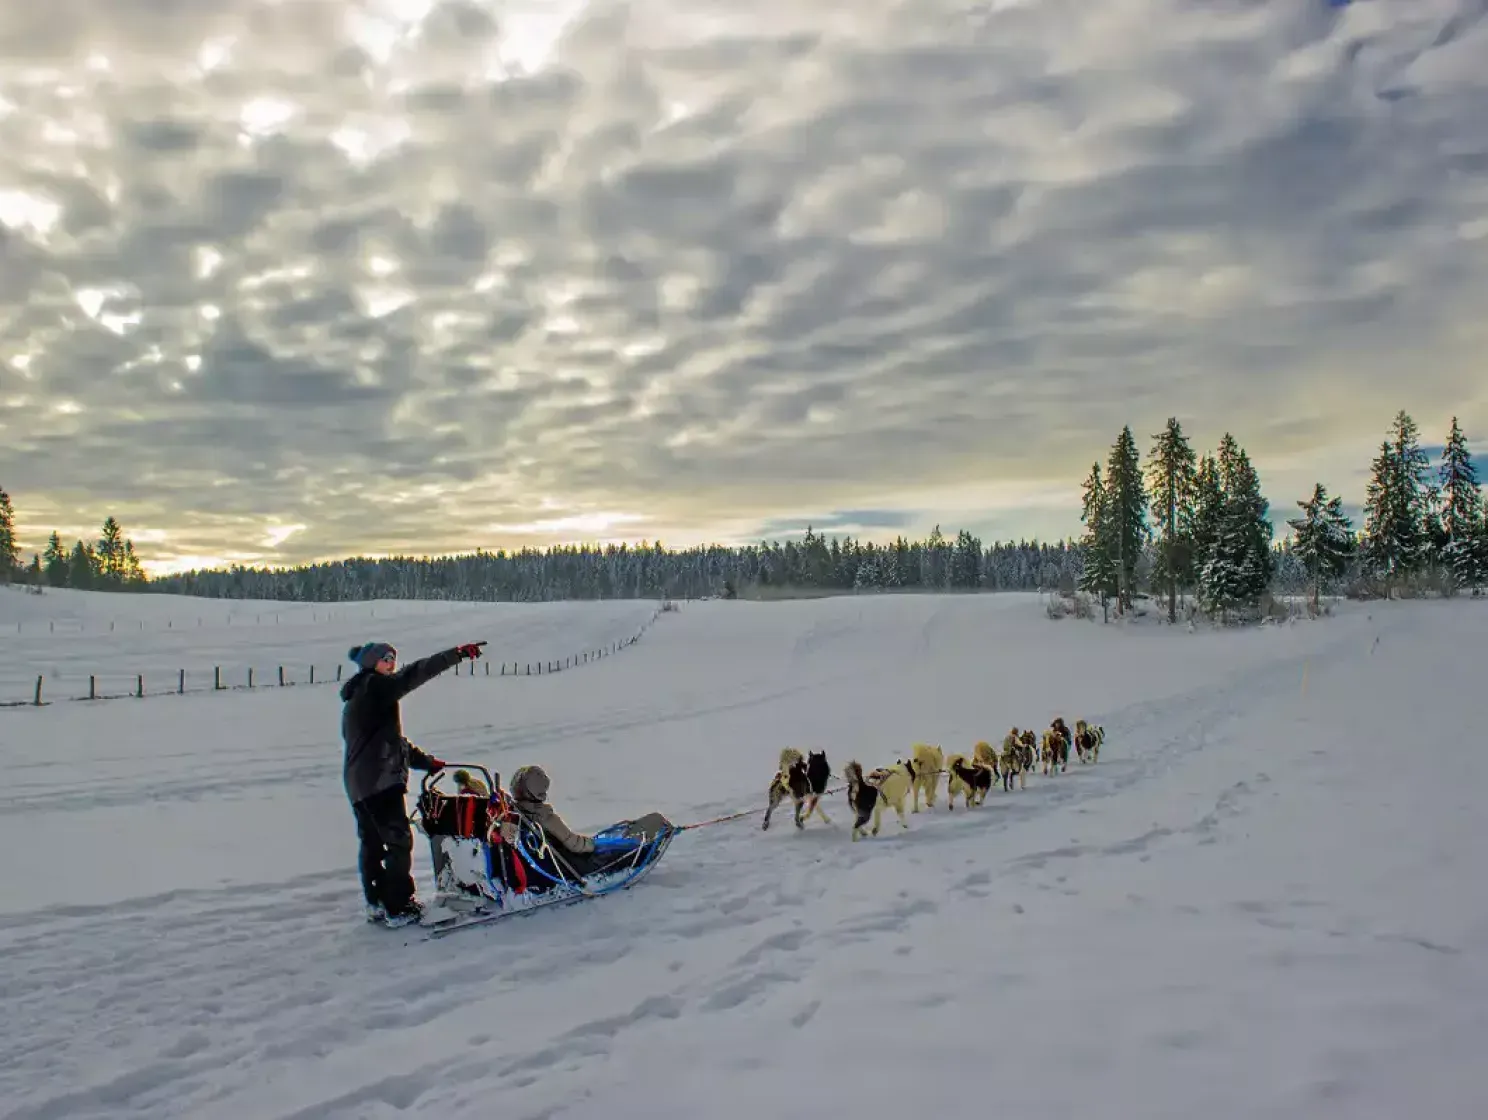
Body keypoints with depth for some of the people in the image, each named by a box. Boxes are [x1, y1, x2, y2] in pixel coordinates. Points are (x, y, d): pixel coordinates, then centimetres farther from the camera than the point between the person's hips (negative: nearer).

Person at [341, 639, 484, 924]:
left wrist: (423, 760, 19)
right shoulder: (373, 686, -9)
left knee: (371, 842, 15)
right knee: (399, 840, -5)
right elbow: (415, 674, -21)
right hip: (381, 780, -10)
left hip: (358, 784, 10)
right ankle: (399, 907, -3)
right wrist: (459, 654, -25)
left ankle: (377, 904, 22)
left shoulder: (355, 701, 21)